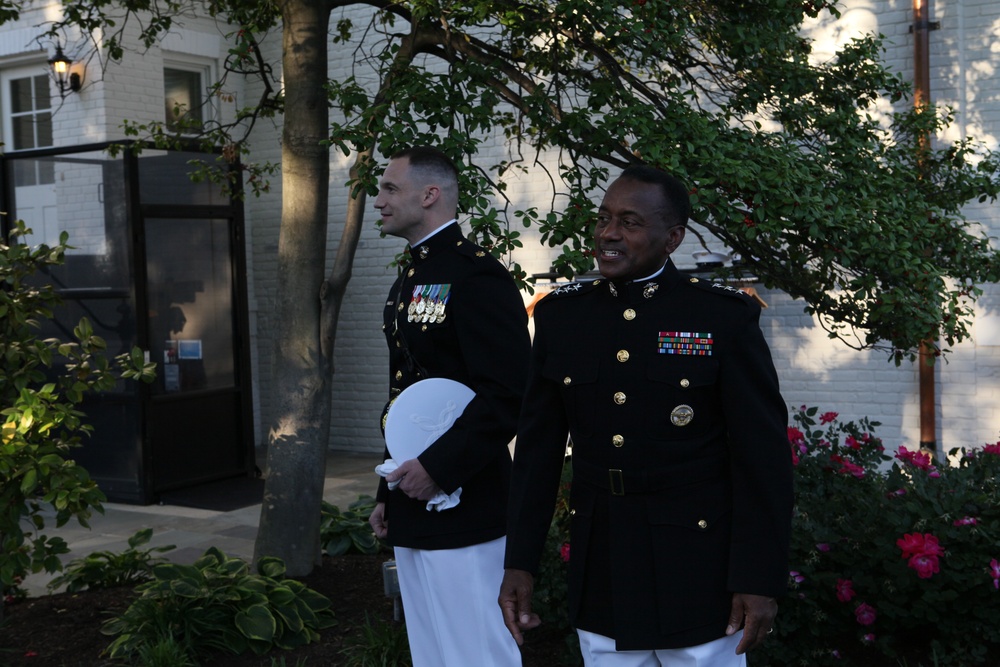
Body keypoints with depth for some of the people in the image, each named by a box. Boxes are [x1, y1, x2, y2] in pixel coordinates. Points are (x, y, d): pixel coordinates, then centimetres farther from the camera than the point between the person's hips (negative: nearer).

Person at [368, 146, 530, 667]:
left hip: (461, 510, -9)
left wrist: (440, 468, -20)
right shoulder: (408, 281, 16)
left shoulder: (476, 275, -14)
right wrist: (388, 495, 19)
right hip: (412, 508, 9)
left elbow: (510, 394, -22)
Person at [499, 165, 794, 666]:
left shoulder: (725, 316, -7)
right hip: (600, 580, 3)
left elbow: (762, 455, -8)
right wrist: (519, 563, 4)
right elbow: (538, 447, 6)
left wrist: (759, 579, -10)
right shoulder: (560, 315, 3)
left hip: (698, 577, -3)